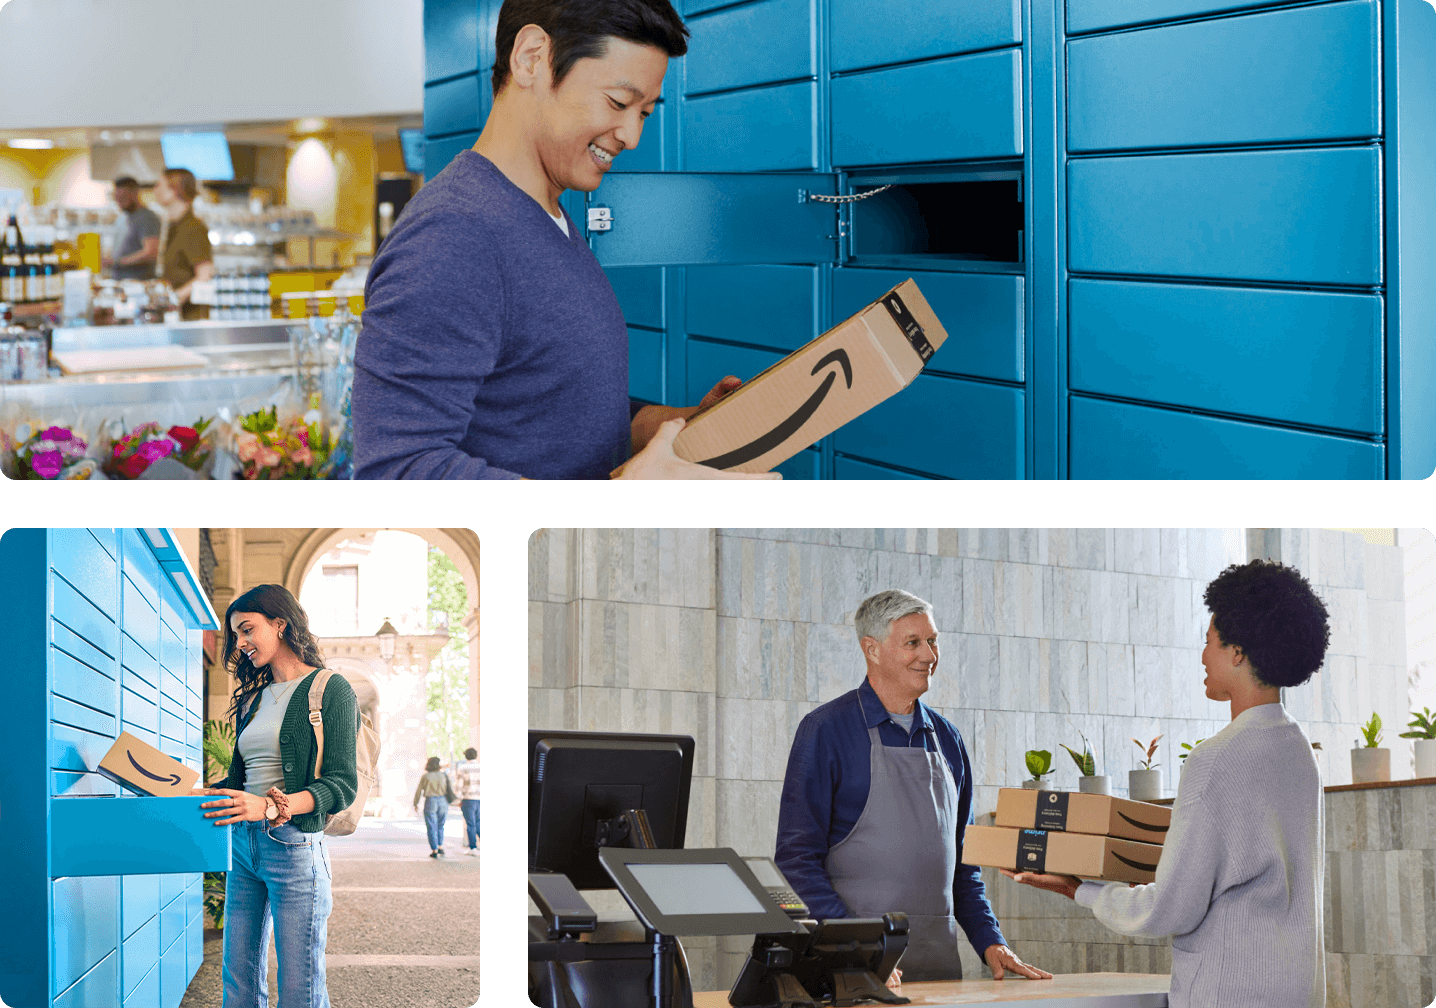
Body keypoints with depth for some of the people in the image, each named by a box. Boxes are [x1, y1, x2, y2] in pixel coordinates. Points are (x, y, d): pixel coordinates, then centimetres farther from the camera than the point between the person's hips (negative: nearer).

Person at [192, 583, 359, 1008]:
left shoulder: (330, 690, -3)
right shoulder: (254, 699, 19)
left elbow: (342, 785, -11)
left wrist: (271, 807, -24)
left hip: (294, 845, -7)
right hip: (244, 845, 7)